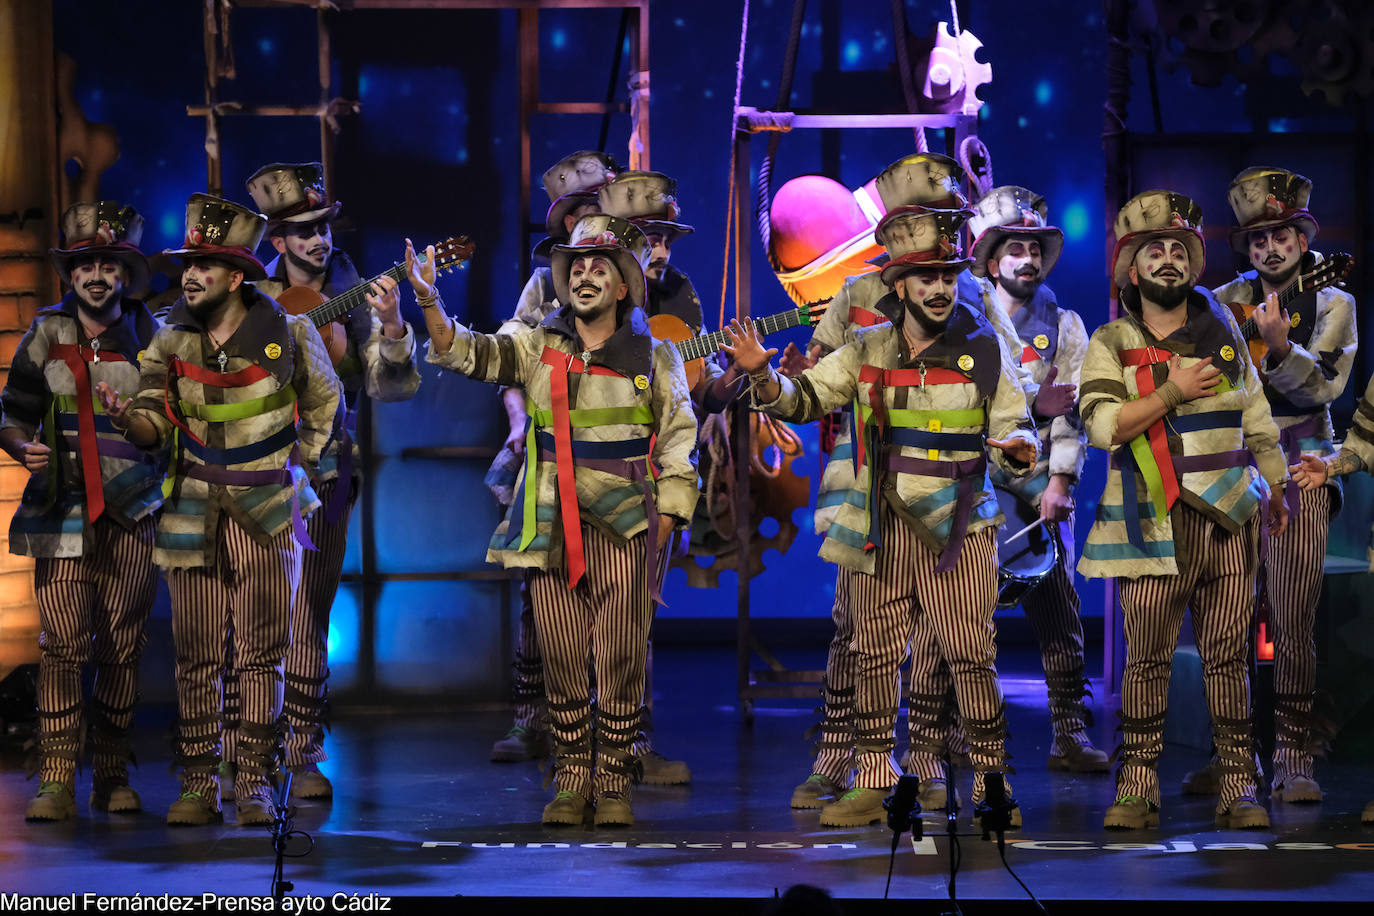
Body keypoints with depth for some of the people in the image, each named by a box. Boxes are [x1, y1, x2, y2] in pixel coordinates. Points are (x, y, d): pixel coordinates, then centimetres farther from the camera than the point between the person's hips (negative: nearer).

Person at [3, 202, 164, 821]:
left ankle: (112, 777, 10)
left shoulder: (151, 338, 6)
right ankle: (56, 784, -10)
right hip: (64, 509, 0)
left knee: (122, 647, 1)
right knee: (62, 642, -9)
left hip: (132, 513, 0)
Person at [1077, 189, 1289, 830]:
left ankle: (1239, 786, 3)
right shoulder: (1112, 343, 4)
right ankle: (1138, 788, 2)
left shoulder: (1222, 330, 14)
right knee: (1146, 658, -3)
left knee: (1227, 654, 1)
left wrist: (1275, 487, 24)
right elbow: (1101, 424, -10)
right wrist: (1172, 392, -13)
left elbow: (1255, 413, 22)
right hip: (1153, 523, -2)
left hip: (1229, 518, 2)